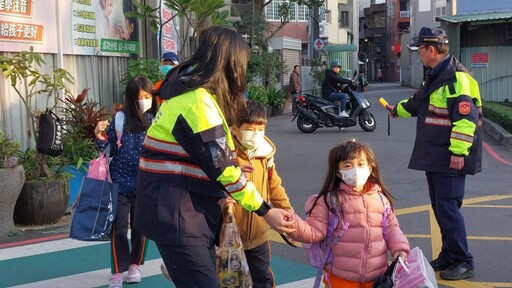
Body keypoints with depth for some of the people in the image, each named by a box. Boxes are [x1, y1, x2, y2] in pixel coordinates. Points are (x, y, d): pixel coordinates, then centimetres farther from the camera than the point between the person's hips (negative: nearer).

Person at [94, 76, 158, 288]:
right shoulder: (120, 119, -7)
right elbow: (108, 149, -1)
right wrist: (100, 137, -19)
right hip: (121, 182, -2)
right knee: (119, 227, 1)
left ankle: (134, 265, 29)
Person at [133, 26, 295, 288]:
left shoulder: (190, 91, 14)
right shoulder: (197, 101, -19)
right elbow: (221, 167, -19)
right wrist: (264, 211, -14)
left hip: (191, 207, 10)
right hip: (175, 211, -10)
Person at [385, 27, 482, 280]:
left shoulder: (457, 78, -18)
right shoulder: (434, 76, 14)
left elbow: (466, 118, -24)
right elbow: (418, 102, 32)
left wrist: (458, 152, -25)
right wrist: (398, 110, 47)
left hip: (451, 158, -10)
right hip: (433, 156, 10)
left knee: (447, 207, -8)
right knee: (439, 207, 14)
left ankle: (463, 262, 1)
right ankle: (448, 256, 25)